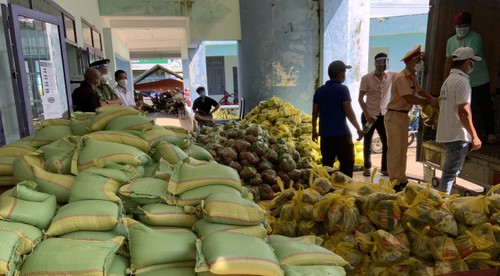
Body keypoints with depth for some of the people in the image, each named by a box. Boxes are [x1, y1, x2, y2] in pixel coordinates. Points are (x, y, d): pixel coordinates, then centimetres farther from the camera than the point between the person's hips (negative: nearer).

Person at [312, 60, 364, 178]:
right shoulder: (342, 89, -9)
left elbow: (315, 113, 10)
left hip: (325, 134, 6)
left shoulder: (319, 91, 7)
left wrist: (314, 130, 19)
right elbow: (349, 112, -14)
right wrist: (358, 129, -6)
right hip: (341, 134, -5)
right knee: (347, 163, 4)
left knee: (327, 165, 13)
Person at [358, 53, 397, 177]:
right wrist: (367, 115, -15)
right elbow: (360, 98, -9)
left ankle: (385, 168, 17)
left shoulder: (391, 76, -1)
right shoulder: (366, 78, -10)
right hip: (369, 115, -3)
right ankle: (367, 168, 24)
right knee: (367, 143, 9)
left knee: (387, 142, 2)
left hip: (384, 115, 3)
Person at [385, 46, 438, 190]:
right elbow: (411, 98, -24)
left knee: (402, 149, 14)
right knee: (395, 150, -6)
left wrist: (434, 99, 1)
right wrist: (429, 102, -13)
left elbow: (420, 91, 18)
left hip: (404, 116, 10)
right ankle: (394, 182, 0)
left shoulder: (412, 77, 12)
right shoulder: (401, 78, -18)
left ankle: (402, 179, 24)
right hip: (394, 116, -10)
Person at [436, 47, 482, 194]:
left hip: (448, 133, 10)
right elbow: (463, 112, -20)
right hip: (458, 135, -10)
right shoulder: (462, 81, -14)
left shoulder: (449, 79, 15)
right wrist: (474, 136, -16)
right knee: (451, 173, -4)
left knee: (450, 171, 17)